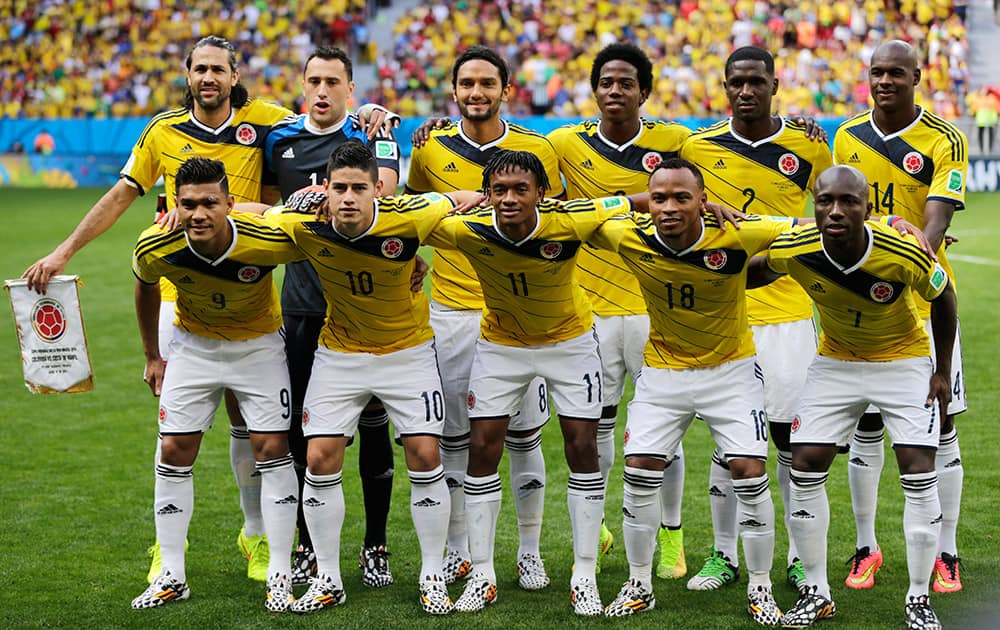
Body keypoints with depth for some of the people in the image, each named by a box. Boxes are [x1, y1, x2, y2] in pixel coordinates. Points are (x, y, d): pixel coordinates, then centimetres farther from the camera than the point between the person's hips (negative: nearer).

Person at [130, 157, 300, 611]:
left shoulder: (268, 241, -33)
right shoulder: (155, 250, -25)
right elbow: (146, 287, 0)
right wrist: (152, 356, 7)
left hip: (259, 345, -2)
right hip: (194, 346, 2)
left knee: (272, 449, -6)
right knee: (174, 451, -1)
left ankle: (280, 575, 3)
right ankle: (171, 575, 9)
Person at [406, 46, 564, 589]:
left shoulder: (536, 150, 0)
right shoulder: (431, 149, 2)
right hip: (451, 312, 1)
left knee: (524, 436, 3)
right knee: (452, 437, 6)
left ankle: (529, 553, 15)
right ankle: (457, 552, 19)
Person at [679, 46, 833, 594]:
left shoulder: (806, 149, 0)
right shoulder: (698, 148, 2)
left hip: (788, 313, 0)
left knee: (792, 436, 1)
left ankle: (800, 556, 12)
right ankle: (724, 555, 16)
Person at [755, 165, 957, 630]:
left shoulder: (903, 256, -31)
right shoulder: (794, 252, -25)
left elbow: (943, 298, -10)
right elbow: (760, 269, 1)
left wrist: (943, 372, -4)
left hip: (904, 361, -2)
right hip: (836, 363, 3)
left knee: (919, 474, -11)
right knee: (805, 468, -5)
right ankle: (816, 592, 10)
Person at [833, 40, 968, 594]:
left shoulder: (944, 141, -7)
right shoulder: (848, 137, 6)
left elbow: (936, 220, -17)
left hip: (925, 299, -3)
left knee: (940, 428, 1)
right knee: (865, 429, 6)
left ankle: (945, 554, 9)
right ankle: (866, 548, 17)